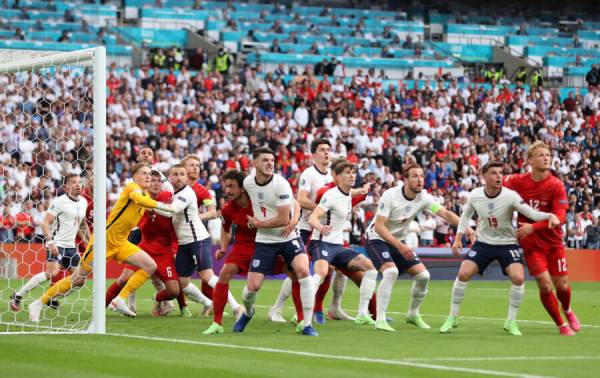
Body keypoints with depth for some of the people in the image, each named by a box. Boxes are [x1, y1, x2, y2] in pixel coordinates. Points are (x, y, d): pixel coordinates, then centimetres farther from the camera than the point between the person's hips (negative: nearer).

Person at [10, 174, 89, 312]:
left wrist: (88, 239, 20)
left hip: (71, 246, 8)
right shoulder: (59, 202, -12)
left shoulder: (83, 202, 11)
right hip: (57, 244, -8)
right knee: (52, 273, -25)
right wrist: (50, 242, -26)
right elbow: (45, 223, -15)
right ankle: (17, 296, -18)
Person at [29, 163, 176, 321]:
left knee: (150, 266, -9)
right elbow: (138, 199, -37)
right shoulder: (132, 187, -14)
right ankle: (38, 304, 9)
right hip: (104, 239, -8)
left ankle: (119, 301, -8)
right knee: (77, 280, -4)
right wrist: (161, 206, -38)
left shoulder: (145, 195, 10)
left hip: (120, 243, 8)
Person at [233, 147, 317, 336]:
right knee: (253, 286, -3)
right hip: (264, 241, 3)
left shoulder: (281, 184, -17)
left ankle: (307, 325, -18)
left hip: (288, 236, -3)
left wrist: (258, 223, -8)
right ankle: (247, 312, 35)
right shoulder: (247, 182, -2)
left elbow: (283, 220, -18)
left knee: (303, 271, -28)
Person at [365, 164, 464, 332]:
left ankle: (413, 314, 21)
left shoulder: (423, 197, -9)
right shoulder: (390, 195, -24)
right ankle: (380, 320, -26)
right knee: (391, 272, -30)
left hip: (399, 242, 6)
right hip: (377, 239, -6)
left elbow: (445, 213, -18)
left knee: (423, 275, -2)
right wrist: (399, 246, -35)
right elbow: (379, 226, -26)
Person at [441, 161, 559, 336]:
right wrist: (458, 238, 2)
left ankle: (511, 322, -2)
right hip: (483, 243, 2)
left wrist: (549, 216, -46)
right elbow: (466, 214, 9)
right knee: (463, 274, -14)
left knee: (518, 278, -21)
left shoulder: (510, 196, -20)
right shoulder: (474, 195, -10)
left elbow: (532, 213, -26)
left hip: (507, 244, -2)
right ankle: (452, 318, 4)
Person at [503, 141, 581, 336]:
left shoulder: (556, 185, -13)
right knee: (545, 286, -11)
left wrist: (532, 227, -31)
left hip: (553, 242, 0)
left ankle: (567, 310, 40)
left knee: (562, 285, 5)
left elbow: (559, 218, -20)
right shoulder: (517, 181, -8)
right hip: (531, 244, 0)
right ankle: (561, 325, 9)